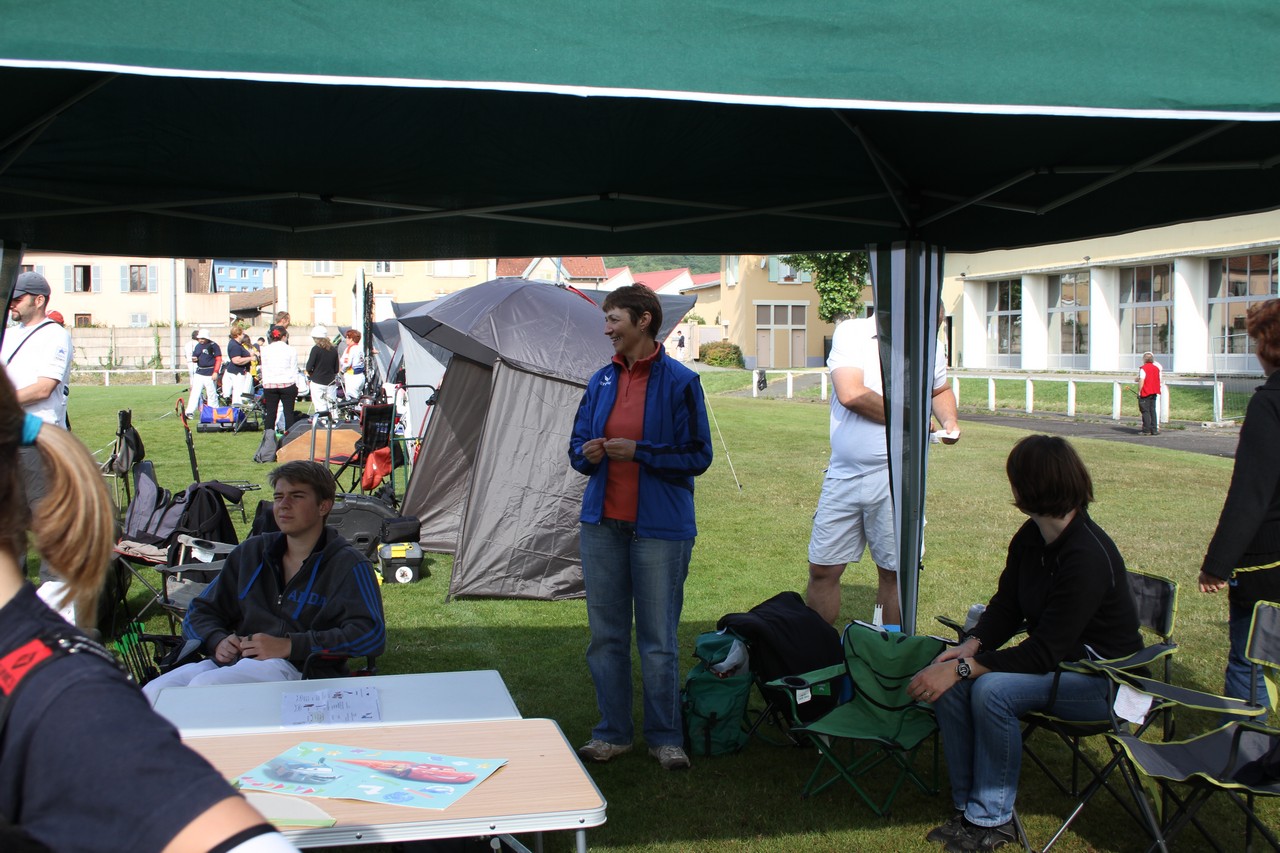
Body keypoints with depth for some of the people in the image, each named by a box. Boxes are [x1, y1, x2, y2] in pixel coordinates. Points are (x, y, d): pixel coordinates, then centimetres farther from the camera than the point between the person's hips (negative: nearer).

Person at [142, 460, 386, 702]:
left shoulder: (346, 564, 5)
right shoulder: (250, 552, 24)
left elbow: (371, 635, -10)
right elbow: (201, 613, 27)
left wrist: (288, 646, -15)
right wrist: (218, 641, 1)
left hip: (296, 670, -5)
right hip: (232, 661, 5)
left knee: (204, 687, -33)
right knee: (153, 694, -26)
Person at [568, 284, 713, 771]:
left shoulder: (679, 382, -7)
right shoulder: (602, 381, 10)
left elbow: (698, 456, -8)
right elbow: (577, 446, 17)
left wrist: (640, 452, -18)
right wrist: (587, 454, -7)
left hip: (660, 528, -5)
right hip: (603, 522, 5)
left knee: (658, 639, 3)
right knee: (605, 634, 10)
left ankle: (665, 738, 18)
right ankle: (612, 734, 24)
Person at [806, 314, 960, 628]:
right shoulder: (851, 333, -6)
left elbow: (940, 390, 26)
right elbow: (851, 394, -19)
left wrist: (949, 420, 4)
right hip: (844, 474, -1)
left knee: (894, 572, 8)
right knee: (822, 569, 6)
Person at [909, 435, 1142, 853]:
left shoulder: (1088, 557, -27)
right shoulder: (1030, 538, 0)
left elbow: (1044, 652, -28)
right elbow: (1006, 605, 6)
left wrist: (962, 668, -31)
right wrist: (971, 645, -14)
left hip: (1102, 680, -8)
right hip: (1054, 658, 8)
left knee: (993, 689, -31)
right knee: (948, 683, -15)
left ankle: (992, 819, -13)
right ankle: (967, 806, -4)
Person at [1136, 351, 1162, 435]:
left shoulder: (1143, 368, -11)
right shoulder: (1156, 368, 11)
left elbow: (1141, 381, -18)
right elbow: (1159, 380, 17)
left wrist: (1139, 391, -12)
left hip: (1145, 393, -7)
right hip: (1154, 392, 7)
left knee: (1145, 411, -2)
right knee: (1153, 411, 10)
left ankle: (1146, 430, -4)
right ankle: (1154, 430, 8)